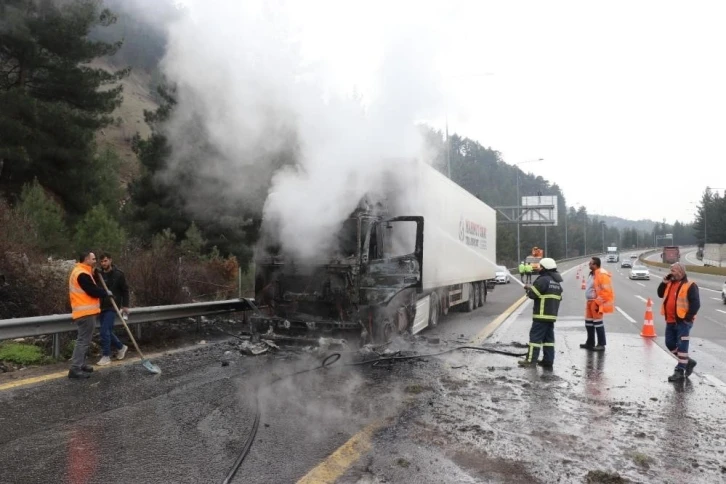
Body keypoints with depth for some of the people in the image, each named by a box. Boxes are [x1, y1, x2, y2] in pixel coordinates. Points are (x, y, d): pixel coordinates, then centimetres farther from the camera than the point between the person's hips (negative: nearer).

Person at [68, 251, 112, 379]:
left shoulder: (81, 272, 17)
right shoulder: (82, 274, -18)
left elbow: (91, 289, 19)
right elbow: (93, 291, -19)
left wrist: (103, 292, 8)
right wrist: (106, 292, -3)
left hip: (85, 311, 11)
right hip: (86, 312, -11)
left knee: (84, 340, 18)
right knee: (83, 340, -8)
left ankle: (80, 364, 26)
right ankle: (75, 369, -7)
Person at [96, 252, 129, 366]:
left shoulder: (118, 274, -7)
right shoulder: (99, 274, 4)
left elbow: (125, 290, -2)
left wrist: (125, 305, -6)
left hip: (112, 307, -5)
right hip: (102, 307, 5)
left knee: (104, 331, -10)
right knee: (107, 331, 10)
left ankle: (106, 356, 0)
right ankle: (121, 347, 30)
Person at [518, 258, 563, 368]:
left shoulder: (543, 280, -14)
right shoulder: (557, 282, 16)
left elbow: (533, 294, -16)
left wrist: (528, 288, 7)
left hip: (542, 314, -9)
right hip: (552, 315, 9)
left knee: (535, 336, -6)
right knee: (548, 337, 10)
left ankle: (531, 359, -6)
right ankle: (548, 360, 11)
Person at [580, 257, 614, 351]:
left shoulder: (602, 274, -17)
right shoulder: (592, 274, 13)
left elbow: (606, 291, -21)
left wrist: (598, 302, -21)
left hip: (596, 303, -10)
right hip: (590, 302, 10)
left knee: (598, 323, -3)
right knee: (588, 323, 15)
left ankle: (601, 344, 5)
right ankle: (590, 343, 26)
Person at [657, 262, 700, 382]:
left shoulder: (690, 286, -11)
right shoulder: (670, 284, 13)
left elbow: (696, 303, -15)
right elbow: (660, 294, 17)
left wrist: (688, 318, -18)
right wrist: (664, 282, 3)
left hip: (683, 322, -8)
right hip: (670, 321, 8)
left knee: (682, 346, -6)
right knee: (670, 344, 14)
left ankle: (680, 372, -3)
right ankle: (687, 361, 31)